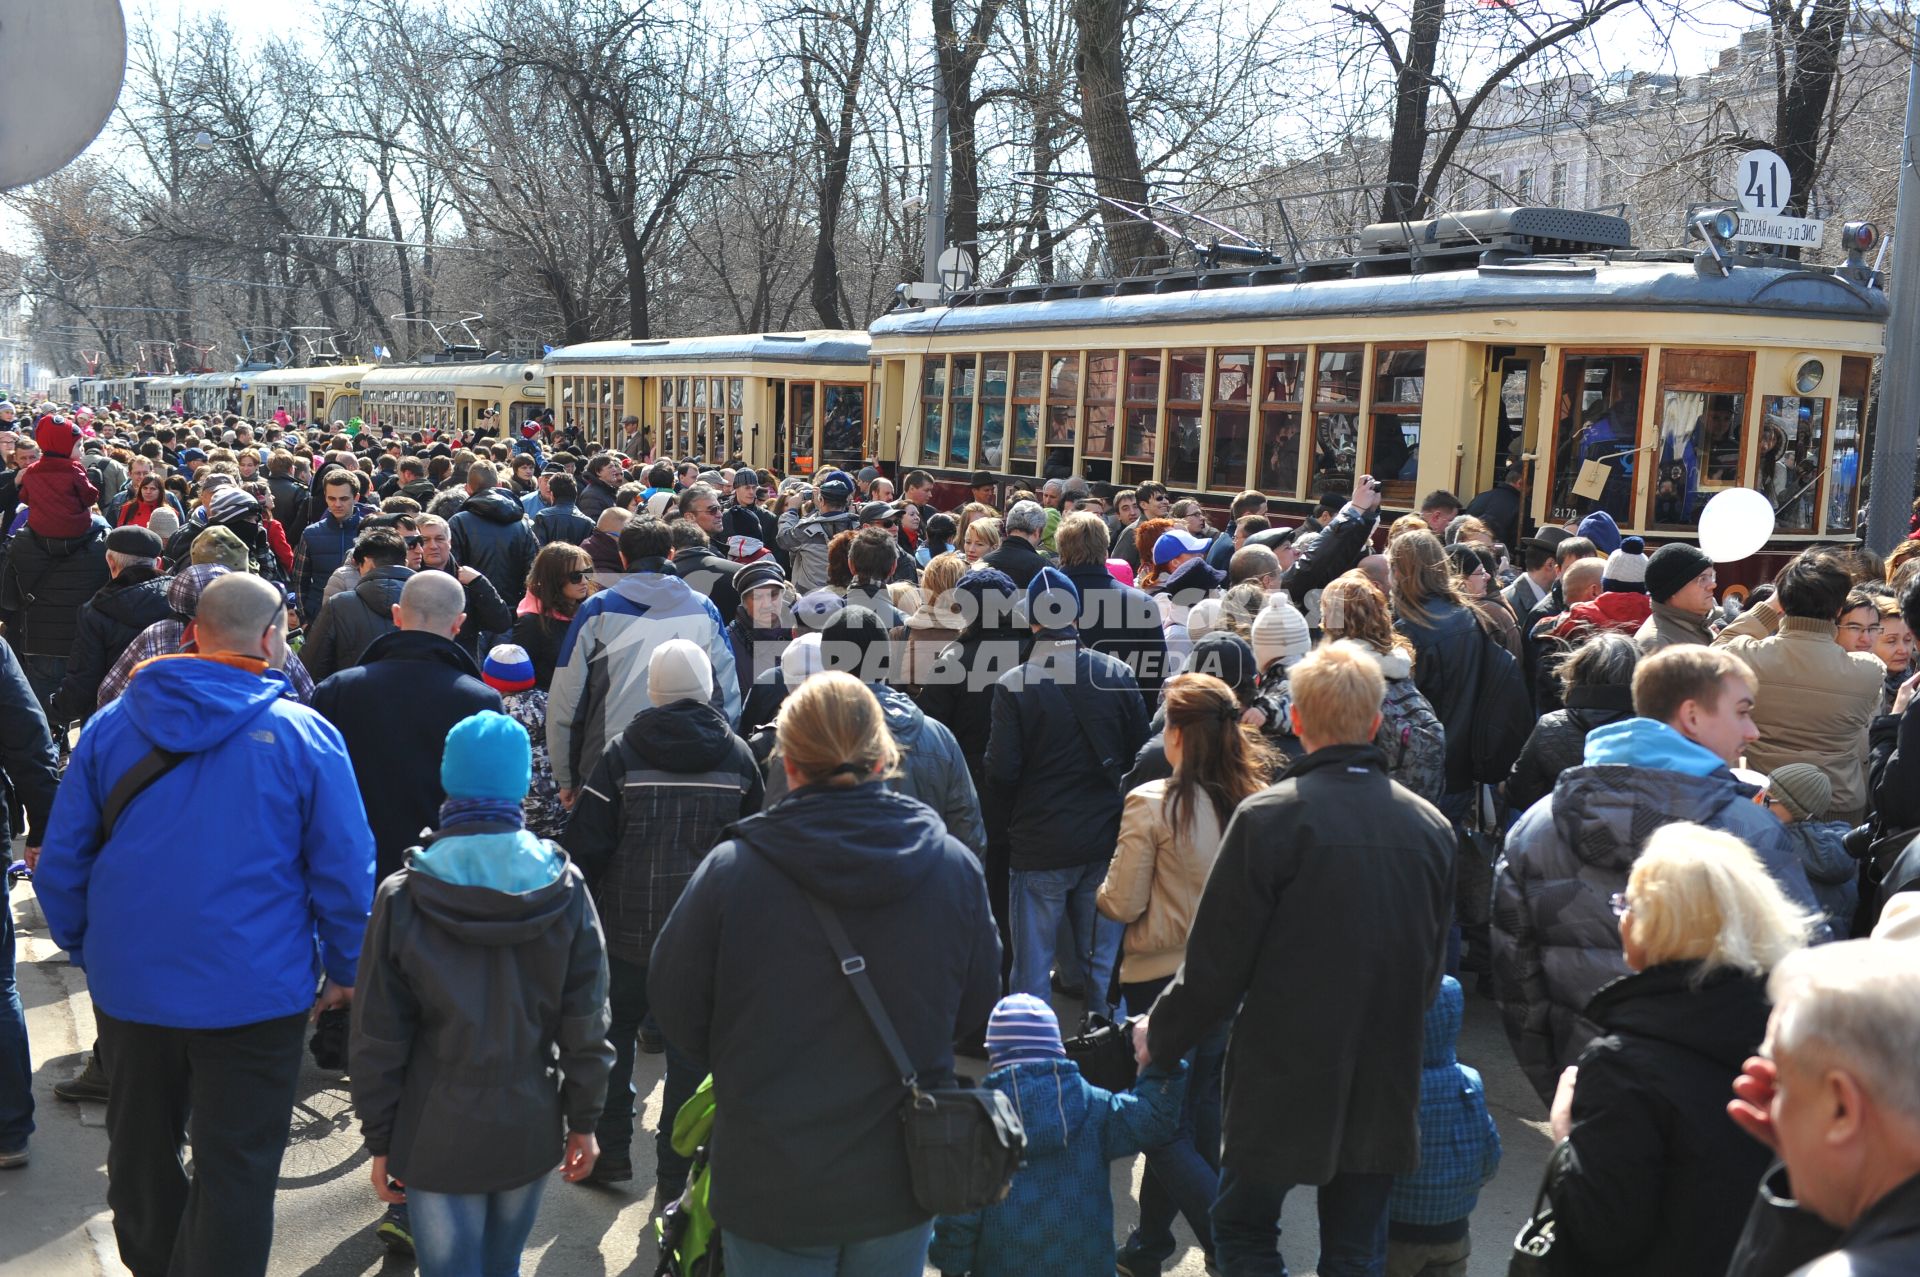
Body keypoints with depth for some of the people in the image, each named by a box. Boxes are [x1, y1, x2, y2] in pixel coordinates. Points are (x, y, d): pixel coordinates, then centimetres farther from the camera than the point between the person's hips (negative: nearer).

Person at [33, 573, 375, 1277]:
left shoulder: (111, 725, -1)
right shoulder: (305, 735, -11)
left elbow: (61, 861, 4)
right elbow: (345, 870, -8)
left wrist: (83, 949, 19)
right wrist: (345, 968, 5)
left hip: (128, 986, 4)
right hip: (255, 994, -4)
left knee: (141, 1152, 23)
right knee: (236, 1171, 6)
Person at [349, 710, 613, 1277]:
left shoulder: (402, 896, -11)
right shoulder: (565, 889, -7)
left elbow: (378, 1039, -6)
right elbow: (586, 1023, -3)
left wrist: (379, 1140, 4)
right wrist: (583, 1121, 7)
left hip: (437, 1140, -2)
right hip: (528, 1133, 2)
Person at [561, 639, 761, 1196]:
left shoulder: (622, 752, -8)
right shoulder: (738, 756, 0)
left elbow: (586, 843, -7)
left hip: (628, 927, -1)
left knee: (614, 1031, 18)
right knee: (690, 1046, 8)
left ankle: (611, 1150, 23)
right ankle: (675, 1171, 11)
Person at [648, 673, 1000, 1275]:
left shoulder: (730, 871, -18)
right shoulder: (956, 868, -10)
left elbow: (675, 1012, -5)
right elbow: (974, 1010, 3)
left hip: (771, 1187, -2)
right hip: (900, 1183, 2)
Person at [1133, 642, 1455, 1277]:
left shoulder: (1268, 817, -16)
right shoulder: (1430, 826, 0)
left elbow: (1219, 958, -14)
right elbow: (1432, 963, 10)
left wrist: (1159, 1034, 2)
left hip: (1282, 1079, -4)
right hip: (1384, 1084, 5)